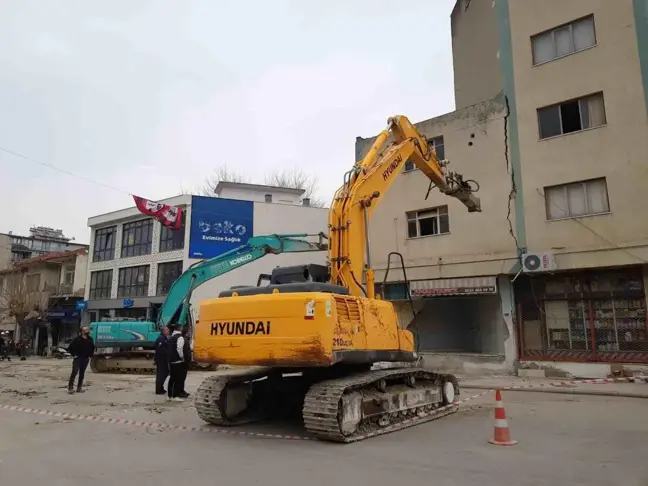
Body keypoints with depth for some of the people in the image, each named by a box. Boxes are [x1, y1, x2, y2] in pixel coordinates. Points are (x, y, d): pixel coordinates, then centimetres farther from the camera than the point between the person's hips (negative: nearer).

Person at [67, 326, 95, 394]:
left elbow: (92, 348, 20)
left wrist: (90, 356, 12)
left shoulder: (90, 340, 6)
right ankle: (70, 388, -8)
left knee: (82, 373, 9)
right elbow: (70, 348, -5)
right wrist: (74, 355, -8)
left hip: (86, 359, 5)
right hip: (78, 358, -5)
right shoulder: (77, 339, -9)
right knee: (74, 372, -11)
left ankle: (79, 388, 15)